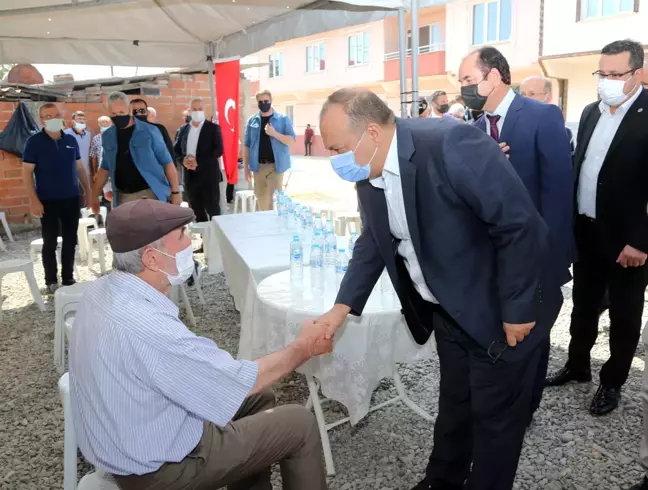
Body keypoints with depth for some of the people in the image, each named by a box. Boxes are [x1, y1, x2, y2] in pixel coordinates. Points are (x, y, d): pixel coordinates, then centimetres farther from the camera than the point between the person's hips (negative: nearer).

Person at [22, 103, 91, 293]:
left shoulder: (71, 140, 6)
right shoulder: (34, 141, -6)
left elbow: (80, 167, 13)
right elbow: (27, 172, -8)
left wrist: (89, 191, 9)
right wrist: (33, 200, -15)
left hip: (71, 199, 4)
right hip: (48, 201, -4)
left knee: (70, 240, 10)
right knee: (50, 242, 3)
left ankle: (68, 278, 22)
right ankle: (51, 281, 15)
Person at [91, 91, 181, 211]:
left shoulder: (149, 131, -6)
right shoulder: (107, 136, 8)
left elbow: (167, 162, -3)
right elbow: (105, 168, 19)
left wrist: (175, 192, -7)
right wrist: (94, 195, 14)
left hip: (149, 193, -4)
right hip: (122, 196, 4)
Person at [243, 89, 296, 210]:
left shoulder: (283, 119, -1)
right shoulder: (252, 121, 7)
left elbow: (291, 141, -7)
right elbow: (246, 145, 8)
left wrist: (275, 133, -21)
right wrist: (246, 167, 5)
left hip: (276, 166, -3)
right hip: (258, 166, 3)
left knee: (274, 199, -4)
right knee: (261, 200, 11)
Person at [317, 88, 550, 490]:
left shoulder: (450, 144, -29)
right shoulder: (369, 173, -3)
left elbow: (523, 227, -26)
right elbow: (374, 241, 11)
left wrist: (518, 310, -19)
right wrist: (343, 307, 2)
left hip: (500, 312, -7)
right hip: (447, 312, 7)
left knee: (495, 415, 10)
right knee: (453, 404, 23)